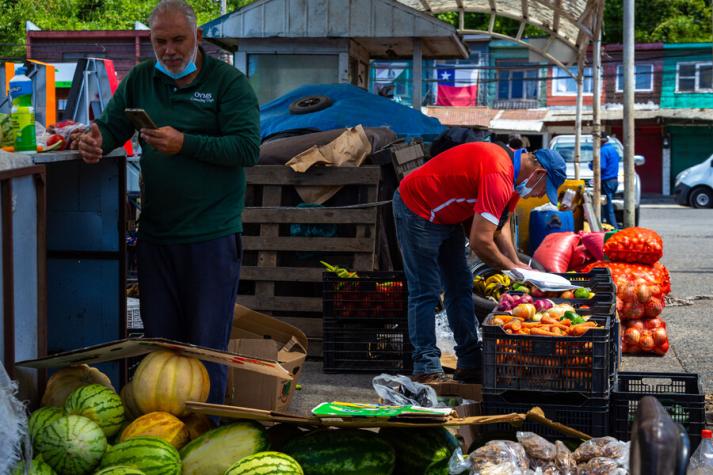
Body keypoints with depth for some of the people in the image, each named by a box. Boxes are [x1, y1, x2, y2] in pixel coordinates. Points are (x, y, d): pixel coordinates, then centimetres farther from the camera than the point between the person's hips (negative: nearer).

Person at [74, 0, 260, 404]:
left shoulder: (229, 82, -5)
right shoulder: (142, 79, 10)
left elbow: (249, 148, -14)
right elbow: (112, 125, 14)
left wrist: (185, 144, -22)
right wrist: (96, 140, -10)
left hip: (212, 235, -5)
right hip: (155, 233, 5)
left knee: (208, 344, 1)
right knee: (160, 338, 12)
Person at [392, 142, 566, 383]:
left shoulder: (513, 169, 2)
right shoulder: (499, 178, -30)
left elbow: (501, 227, 7)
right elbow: (480, 241, -31)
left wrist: (517, 263, -5)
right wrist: (512, 267, -16)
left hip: (444, 216, 11)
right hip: (417, 208, -11)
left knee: (460, 288, 10)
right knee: (425, 293, -10)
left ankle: (470, 362, 15)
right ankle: (426, 369, -6)